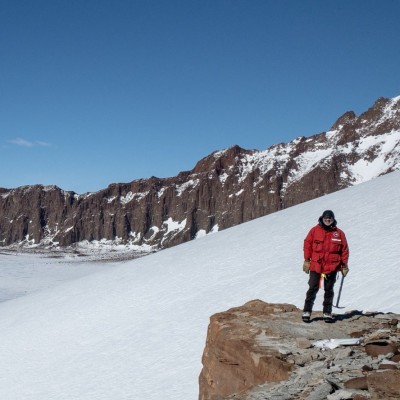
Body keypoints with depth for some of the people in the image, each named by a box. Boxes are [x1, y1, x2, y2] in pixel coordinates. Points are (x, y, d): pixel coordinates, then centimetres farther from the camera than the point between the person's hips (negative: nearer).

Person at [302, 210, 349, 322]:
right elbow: (307, 244, 3)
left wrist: (344, 265, 6)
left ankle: (327, 313, 18)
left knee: (329, 290, 10)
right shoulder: (315, 230, 1)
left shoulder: (339, 233, 3)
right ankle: (307, 311, 7)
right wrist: (307, 260, 0)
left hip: (332, 267, 1)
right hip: (315, 266, -1)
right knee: (312, 289, 0)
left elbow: (344, 250, 7)